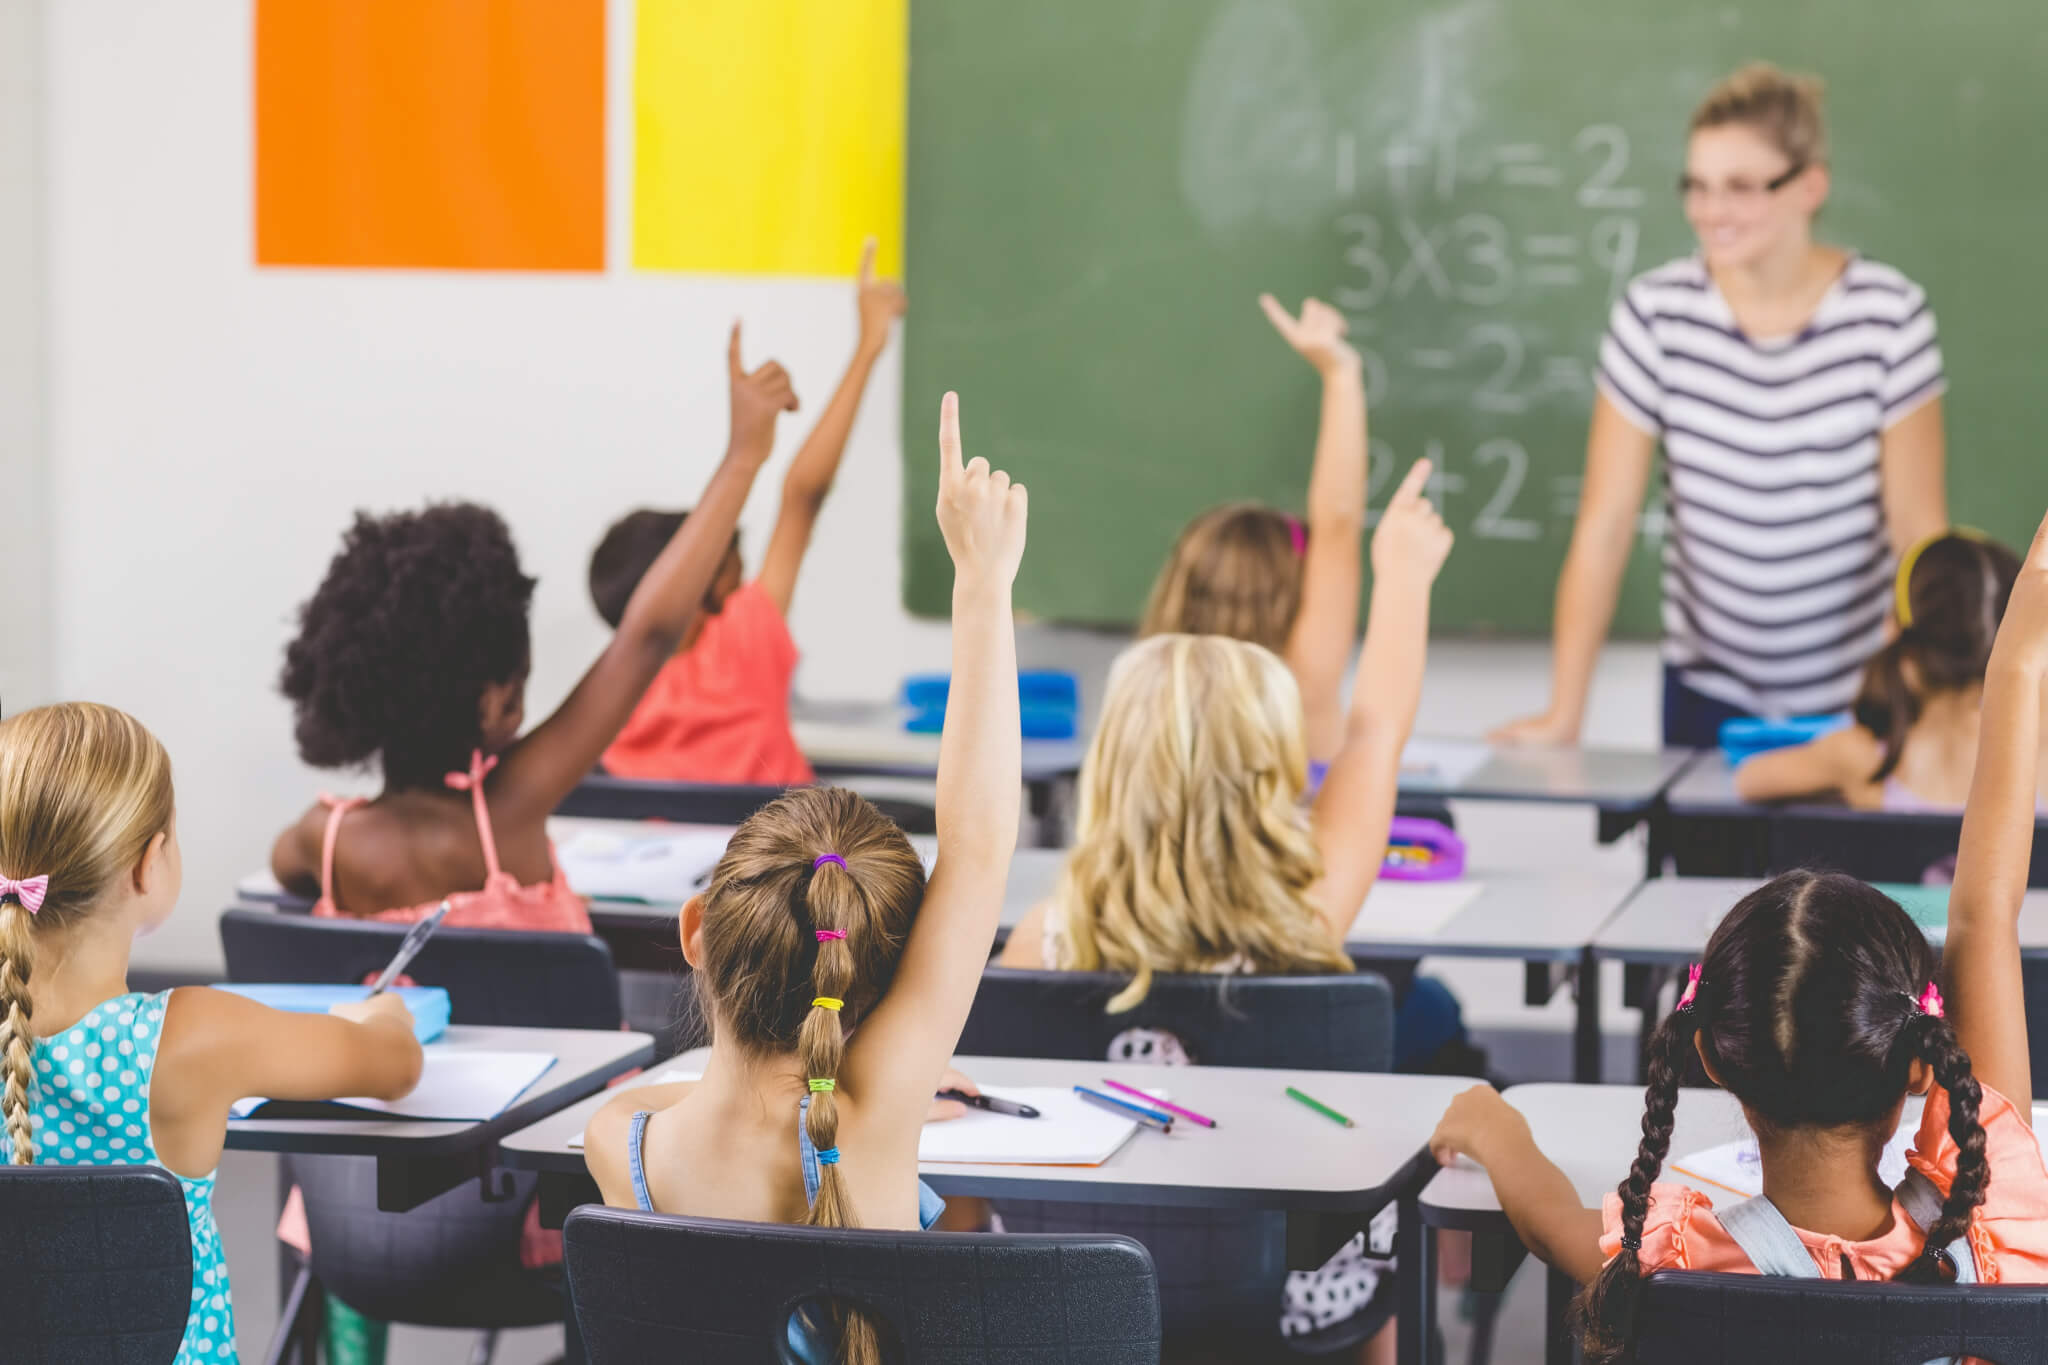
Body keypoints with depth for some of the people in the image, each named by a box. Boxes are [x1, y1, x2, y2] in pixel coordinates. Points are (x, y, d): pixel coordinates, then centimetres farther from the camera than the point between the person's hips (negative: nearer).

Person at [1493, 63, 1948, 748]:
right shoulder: (1656, 311, -9)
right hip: (1709, 694, 1)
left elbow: (1919, 527, -8)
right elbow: (1604, 525, -9)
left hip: (1860, 698, -1)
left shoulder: (1889, 313, -11)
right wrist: (1564, 713, -14)